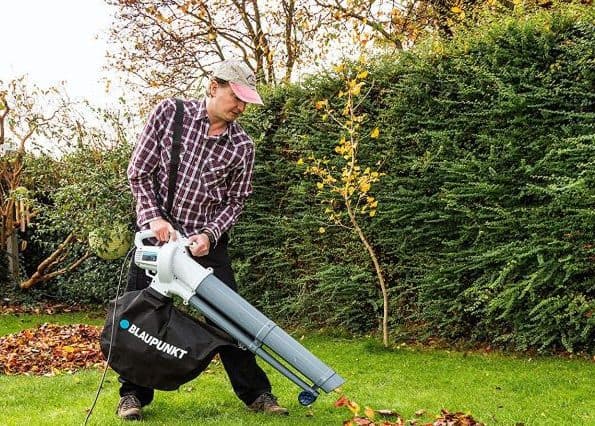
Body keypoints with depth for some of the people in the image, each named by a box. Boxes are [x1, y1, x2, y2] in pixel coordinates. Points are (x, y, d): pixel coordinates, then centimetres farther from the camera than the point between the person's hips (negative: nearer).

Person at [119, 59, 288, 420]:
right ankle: (134, 394, 16)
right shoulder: (170, 113, -8)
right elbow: (139, 172, -5)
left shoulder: (242, 146, -5)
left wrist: (209, 235, -14)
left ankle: (255, 392, 12)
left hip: (206, 239, 1)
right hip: (156, 230, -1)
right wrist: (154, 217, -16)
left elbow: (235, 201, 2)